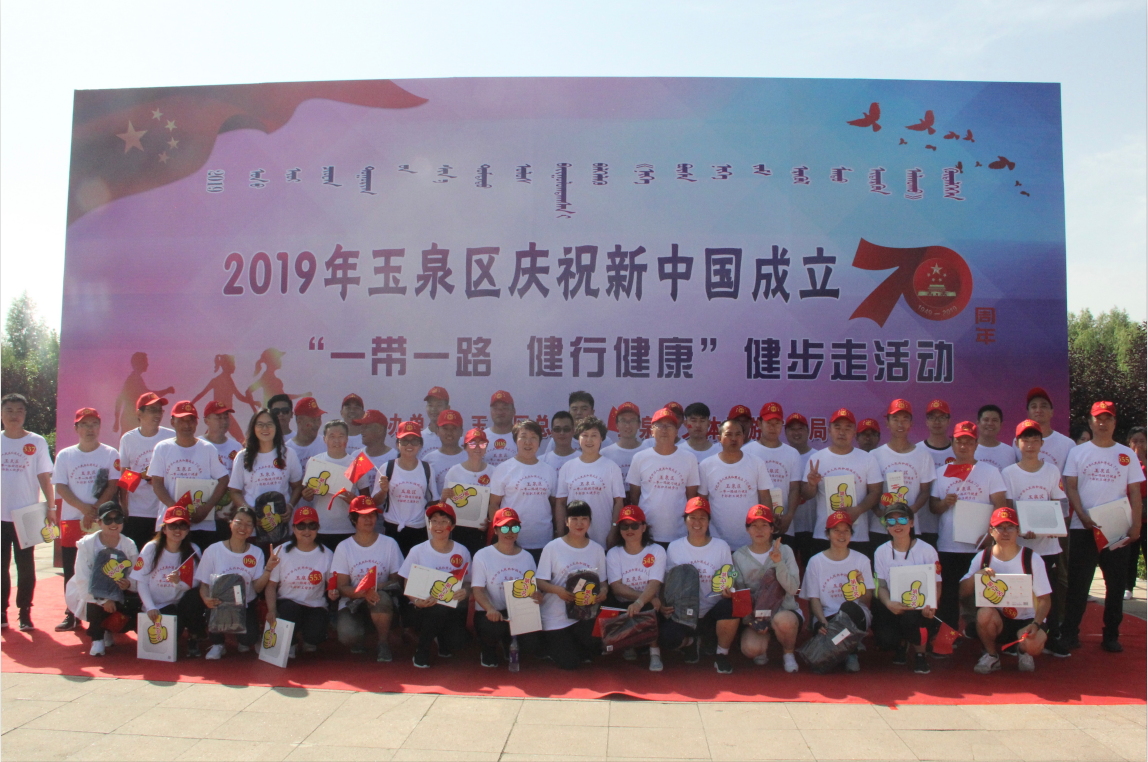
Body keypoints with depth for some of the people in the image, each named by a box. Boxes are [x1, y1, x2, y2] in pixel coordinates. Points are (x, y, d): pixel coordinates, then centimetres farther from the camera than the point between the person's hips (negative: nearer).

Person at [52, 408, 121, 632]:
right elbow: (60, 487, 1)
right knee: (71, 569, 5)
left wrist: (95, 511, -14)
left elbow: (113, 485, -4)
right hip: (72, 520, 2)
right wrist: (84, 508, -12)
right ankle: (71, 614, 15)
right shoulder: (65, 455, 9)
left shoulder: (110, 454, 3)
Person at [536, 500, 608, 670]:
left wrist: (602, 592, -14)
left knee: (595, 648, -20)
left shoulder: (597, 549, 5)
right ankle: (552, 644, 27)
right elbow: (540, 582, -6)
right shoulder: (552, 547, -6)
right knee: (568, 663, -7)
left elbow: (603, 581, 10)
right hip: (556, 616, -3)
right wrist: (557, 590, -27)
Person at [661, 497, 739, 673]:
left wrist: (729, 591, -18)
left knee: (730, 606, -35)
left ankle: (722, 654, -3)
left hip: (712, 615, 0)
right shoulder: (674, 548, 4)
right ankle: (690, 642, 11)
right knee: (666, 638, -30)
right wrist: (663, 606, -11)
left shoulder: (721, 546, 4)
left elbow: (730, 583, 6)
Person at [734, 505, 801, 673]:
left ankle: (788, 654, -3)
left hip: (784, 610, 0)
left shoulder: (784, 551, -1)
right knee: (750, 649, -29)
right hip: (754, 614, 0)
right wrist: (751, 620, -12)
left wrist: (779, 563, -26)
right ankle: (765, 641, 10)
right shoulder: (739, 556, 1)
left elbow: (793, 588, -13)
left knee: (782, 620, -37)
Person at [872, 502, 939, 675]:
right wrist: (889, 603, -21)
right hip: (893, 608, 2)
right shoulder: (881, 552, 4)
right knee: (885, 639, -28)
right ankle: (902, 644, 16)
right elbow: (881, 585, 2)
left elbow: (936, 584, 0)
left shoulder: (927, 550, -1)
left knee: (910, 618, -38)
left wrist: (930, 606, -21)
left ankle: (920, 653, -1)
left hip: (920, 610, -1)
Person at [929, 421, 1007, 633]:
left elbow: (1000, 506, -2)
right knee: (947, 598, 3)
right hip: (947, 546, 2)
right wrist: (944, 503, -12)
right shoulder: (941, 473, 12)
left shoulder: (990, 471, 6)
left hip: (980, 546, -2)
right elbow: (932, 506, 11)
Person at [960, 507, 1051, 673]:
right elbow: (962, 592, -7)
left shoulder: (1031, 558, -7)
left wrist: (1035, 624, -24)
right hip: (997, 618, 1)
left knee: (1033, 645, -32)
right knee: (984, 613, -33)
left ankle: (1022, 651, 9)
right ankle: (991, 655, -3)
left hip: (1027, 619, -1)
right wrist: (977, 575, -26)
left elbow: (1044, 599, -7)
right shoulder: (982, 558, -4)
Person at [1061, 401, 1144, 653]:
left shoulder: (1127, 455, 8)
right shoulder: (1078, 452, 5)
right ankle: (1069, 633, 9)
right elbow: (1070, 487, 0)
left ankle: (1111, 636, 16)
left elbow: (1135, 493, 4)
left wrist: (1136, 525, -7)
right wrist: (1082, 516, -14)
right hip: (1083, 529, -1)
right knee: (1077, 584, 1)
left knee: (1116, 584, 6)